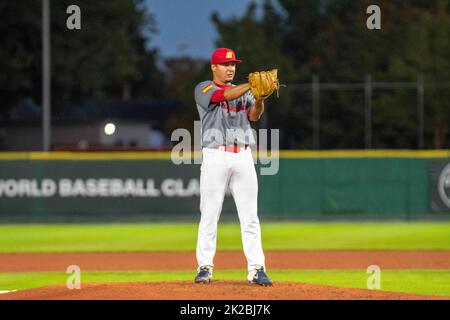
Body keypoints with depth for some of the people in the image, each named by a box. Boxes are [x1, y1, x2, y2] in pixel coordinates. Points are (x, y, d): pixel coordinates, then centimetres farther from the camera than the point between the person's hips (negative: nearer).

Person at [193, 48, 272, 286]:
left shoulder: (243, 91, 18)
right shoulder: (203, 89, 4)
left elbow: (254, 116, 0)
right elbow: (226, 95, -16)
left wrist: (260, 97, -20)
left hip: (243, 157, 4)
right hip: (215, 156, -4)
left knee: (250, 217, -1)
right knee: (209, 215, -4)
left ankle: (256, 269, -3)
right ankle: (205, 267, 3)